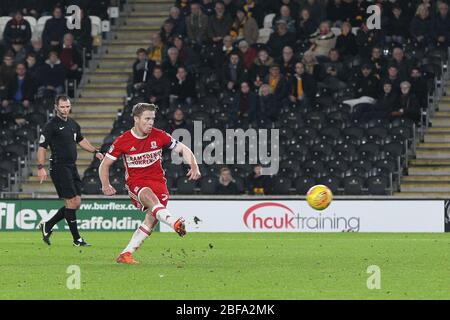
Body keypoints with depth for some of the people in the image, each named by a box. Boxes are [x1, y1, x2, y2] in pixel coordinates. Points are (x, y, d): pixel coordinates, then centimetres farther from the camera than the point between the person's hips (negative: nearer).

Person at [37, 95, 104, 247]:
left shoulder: (73, 124, 14)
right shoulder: (51, 125, -8)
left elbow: (81, 140, 30)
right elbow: (42, 147, -10)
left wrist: (95, 152, 19)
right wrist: (41, 167, -19)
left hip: (72, 167, 8)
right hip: (59, 167, -8)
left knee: (76, 203, 6)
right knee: (71, 202, -9)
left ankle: (47, 226, 19)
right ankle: (77, 239, -2)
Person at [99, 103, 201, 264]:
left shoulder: (159, 136, -2)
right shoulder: (122, 141, -5)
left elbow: (183, 149, 5)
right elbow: (105, 164, 4)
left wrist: (194, 166, -13)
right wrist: (105, 186, -10)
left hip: (158, 181, 3)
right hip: (136, 183, -3)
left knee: (152, 219, -13)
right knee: (150, 197, -36)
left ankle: (126, 253, -4)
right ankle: (174, 222, -61)